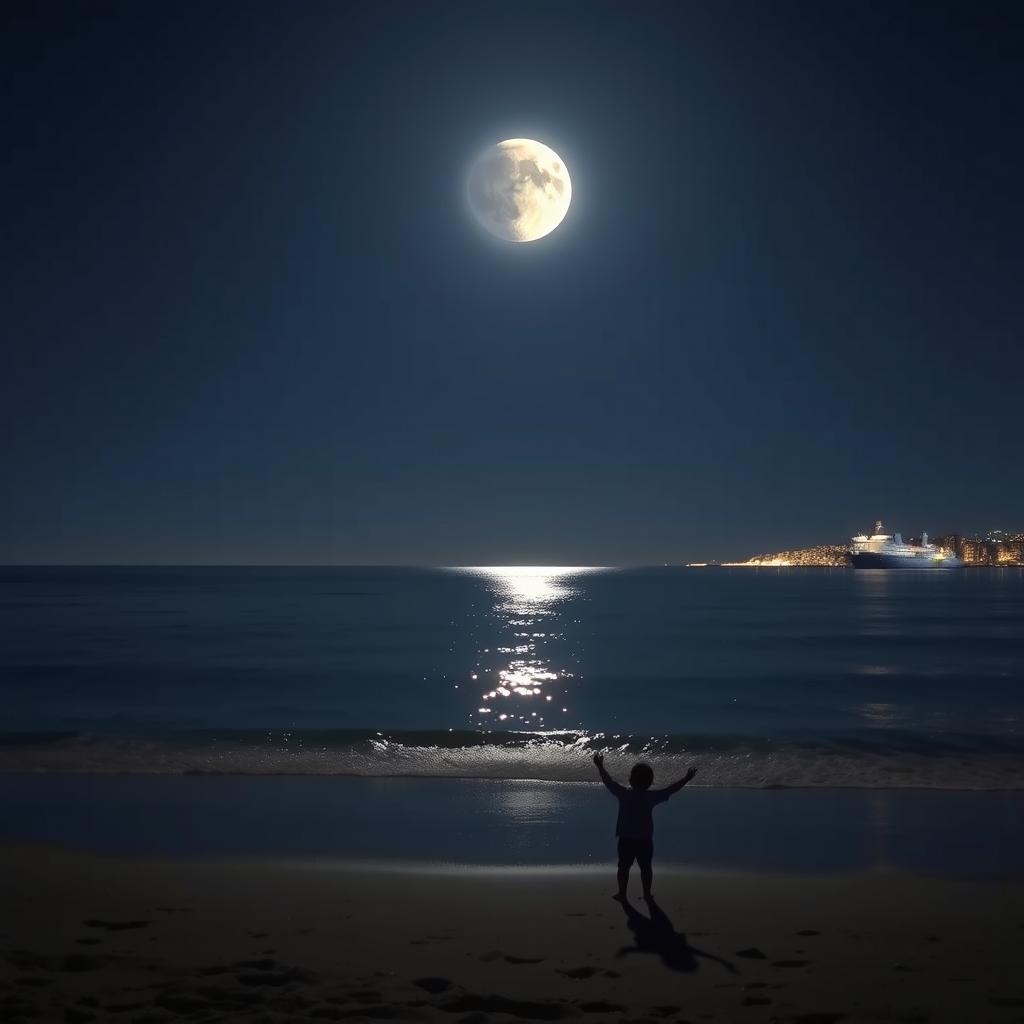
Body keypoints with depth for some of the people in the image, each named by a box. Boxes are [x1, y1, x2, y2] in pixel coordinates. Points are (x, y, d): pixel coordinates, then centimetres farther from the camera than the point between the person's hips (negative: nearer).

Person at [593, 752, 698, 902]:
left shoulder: (623, 794, -7)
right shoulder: (652, 796, -6)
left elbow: (609, 781, 0)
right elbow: (670, 789, -2)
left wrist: (600, 766, 11)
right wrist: (686, 779, 6)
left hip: (626, 839, 0)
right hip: (645, 839, 0)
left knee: (624, 866, 7)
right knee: (645, 866, 9)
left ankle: (622, 892, 9)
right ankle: (647, 893, 12)